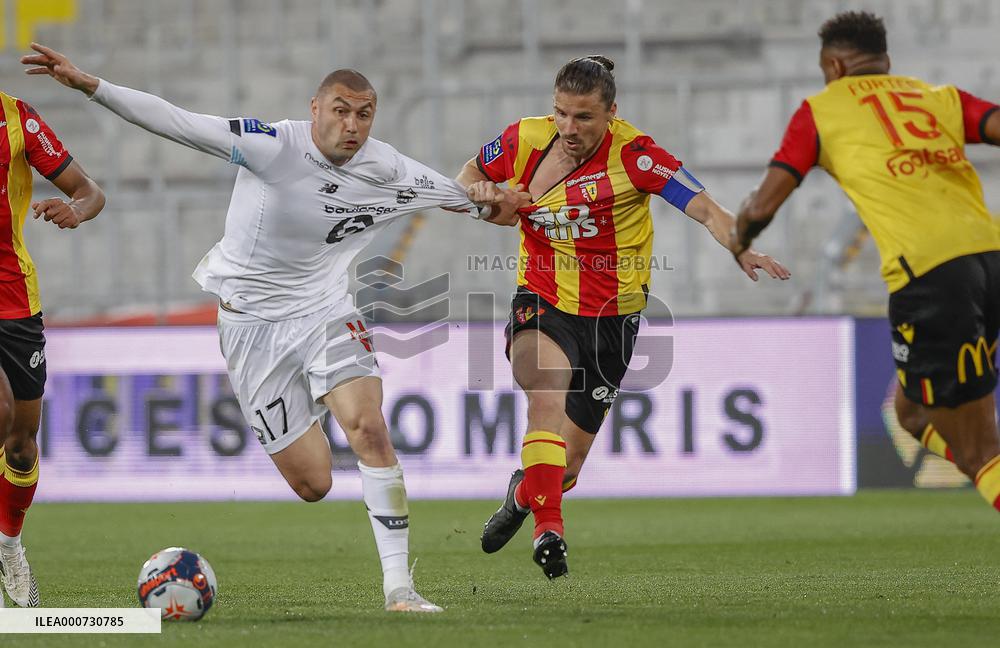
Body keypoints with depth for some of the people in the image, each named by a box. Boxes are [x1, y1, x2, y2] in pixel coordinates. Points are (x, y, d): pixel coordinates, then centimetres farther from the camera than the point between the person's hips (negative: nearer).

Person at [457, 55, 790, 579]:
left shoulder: (631, 153, -15)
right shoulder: (524, 140, -4)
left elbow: (703, 207, -23)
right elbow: (469, 176, 15)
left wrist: (741, 249, -42)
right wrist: (480, 193, -9)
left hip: (611, 315, -1)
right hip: (542, 304, 1)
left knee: (568, 463, 7)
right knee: (548, 387, -34)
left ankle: (523, 493, 44)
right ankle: (548, 527, -41)